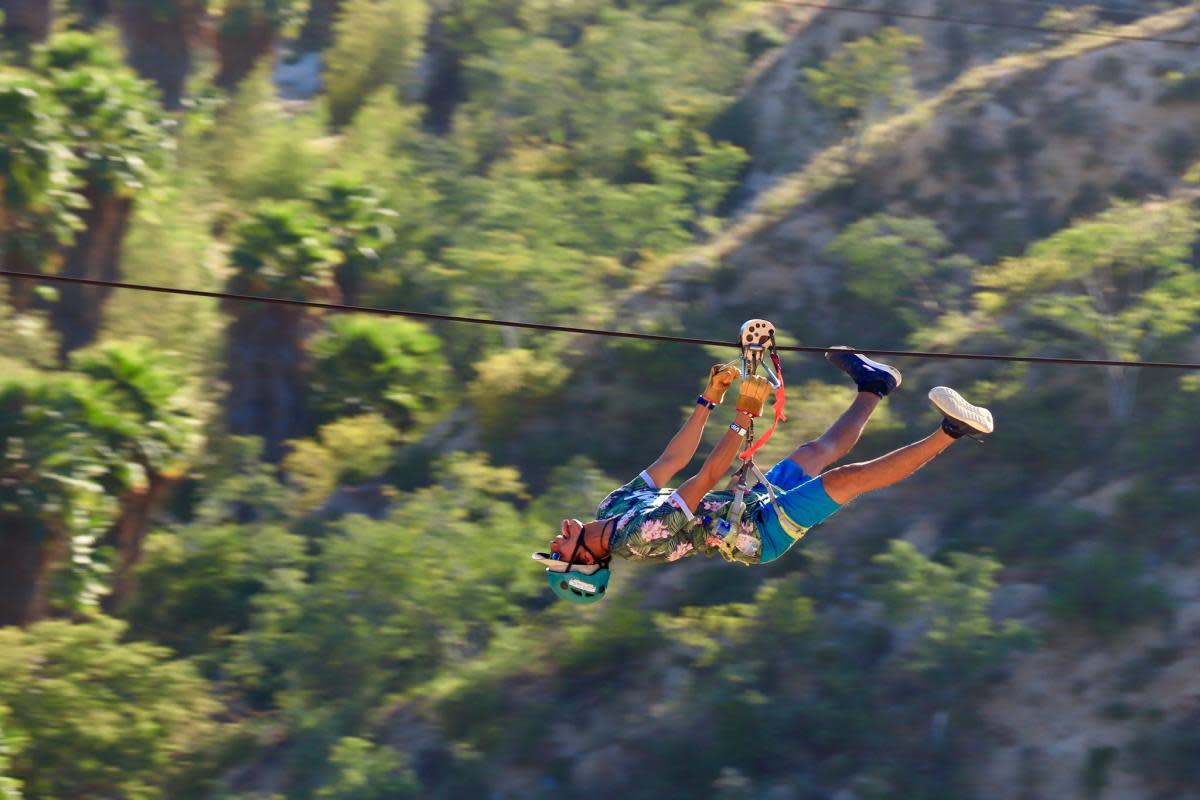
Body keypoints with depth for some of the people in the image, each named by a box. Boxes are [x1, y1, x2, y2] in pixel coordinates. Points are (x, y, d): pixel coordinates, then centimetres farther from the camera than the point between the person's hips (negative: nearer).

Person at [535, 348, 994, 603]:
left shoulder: (614, 506, -1)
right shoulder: (638, 538, -28)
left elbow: (672, 459, 4)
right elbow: (707, 477, -29)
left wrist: (710, 399, -2)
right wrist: (744, 416, -31)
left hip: (754, 507, 9)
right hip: (763, 533, -9)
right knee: (846, 478, -21)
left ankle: (873, 389, 44)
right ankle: (948, 433, -21)